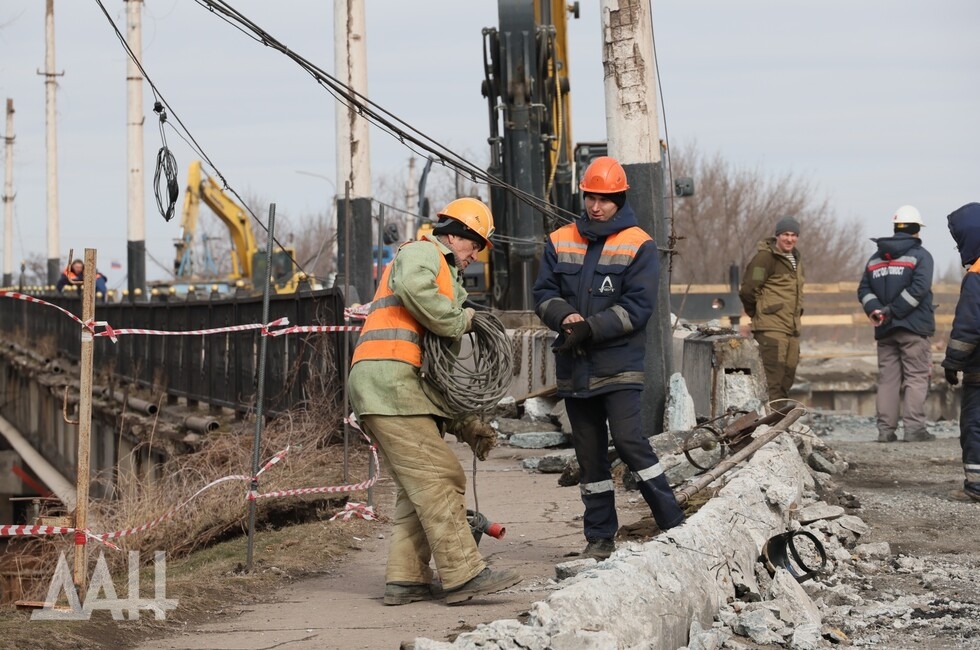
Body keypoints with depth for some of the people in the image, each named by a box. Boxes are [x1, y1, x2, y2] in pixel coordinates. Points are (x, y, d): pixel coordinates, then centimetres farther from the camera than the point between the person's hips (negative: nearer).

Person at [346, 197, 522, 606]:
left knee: (419, 488, 10)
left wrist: (470, 427, 20)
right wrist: (457, 321, -11)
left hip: (405, 390, 10)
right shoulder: (422, 253, 4)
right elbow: (413, 288, -25)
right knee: (439, 477, -13)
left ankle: (406, 580, 10)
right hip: (389, 378, -10)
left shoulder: (446, 277, 33)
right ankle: (464, 574, -15)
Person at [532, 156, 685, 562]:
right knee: (589, 454, 8)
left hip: (619, 363, -5)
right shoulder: (561, 242, 10)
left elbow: (638, 307, -10)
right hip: (574, 367, 5)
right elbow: (543, 293, 6)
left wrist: (590, 328, -19)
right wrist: (564, 317, -16)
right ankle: (600, 538, 15)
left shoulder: (638, 246, -3)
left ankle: (672, 524, -10)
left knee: (629, 440, -17)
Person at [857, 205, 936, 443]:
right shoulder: (920, 256, -3)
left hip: (885, 330, 5)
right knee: (916, 378, -3)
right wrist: (893, 310, -14)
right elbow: (918, 288, -15)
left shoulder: (875, 259, 15)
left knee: (887, 379, 7)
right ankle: (914, 427, -10)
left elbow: (864, 290, 7)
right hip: (914, 327, -5)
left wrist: (874, 309, -6)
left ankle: (886, 429, 3)